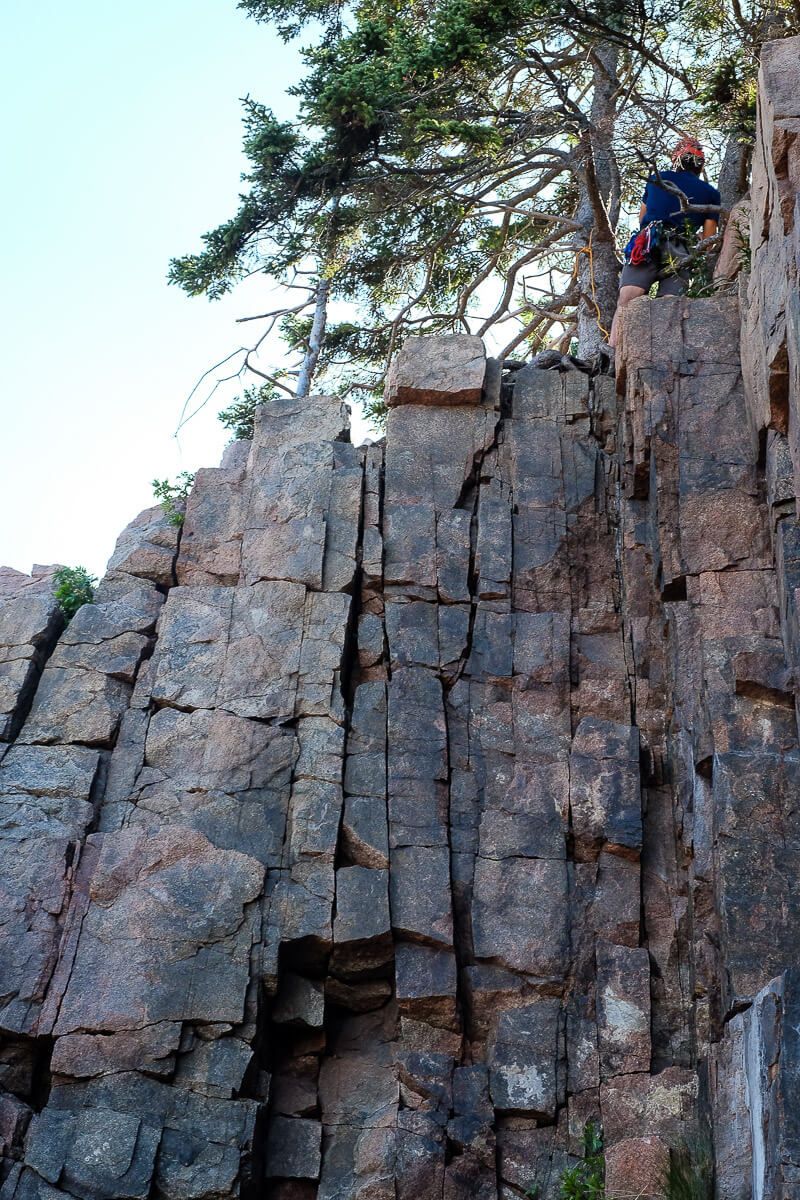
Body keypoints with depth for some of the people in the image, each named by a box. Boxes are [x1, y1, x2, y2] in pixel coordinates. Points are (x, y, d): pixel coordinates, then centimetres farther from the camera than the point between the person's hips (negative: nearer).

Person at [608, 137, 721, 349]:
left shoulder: (656, 179, 24)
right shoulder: (711, 194, 19)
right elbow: (709, 240, 13)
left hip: (645, 246, 0)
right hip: (679, 255, 0)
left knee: (625, 302, -14)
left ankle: (612, 352, -31)